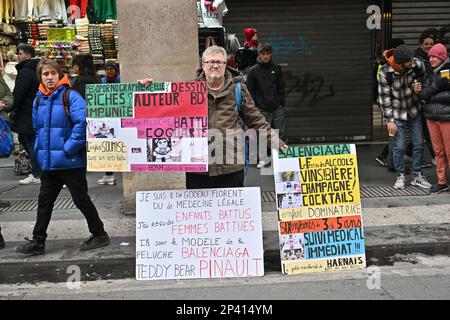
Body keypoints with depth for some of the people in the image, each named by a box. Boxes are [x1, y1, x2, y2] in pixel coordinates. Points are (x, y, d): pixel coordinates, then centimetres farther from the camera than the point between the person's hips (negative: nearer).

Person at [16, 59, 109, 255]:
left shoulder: (71, 96, -12)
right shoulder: (39, 100, 9)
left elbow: (83, 123, -22)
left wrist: (69, 148, -20)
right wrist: (41, 149, 8)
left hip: (71, 162, -7)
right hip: (49, 163, 7)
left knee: (81, 199, 4)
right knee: (44, 201, 13)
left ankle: (99, 235, 20)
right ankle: (37, 242, 25)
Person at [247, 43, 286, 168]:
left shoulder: (276, 69, 8)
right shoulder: (253, 70, 0)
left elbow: (281, 87, 13)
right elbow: (249, 90, 1)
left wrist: (282, 102, 6)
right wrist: (254, 106, -5)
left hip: (277, 108, 2)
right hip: (262, 109, -2)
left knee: (281, 132, 0)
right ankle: (265, 157, 15)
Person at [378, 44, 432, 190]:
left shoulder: (418, 64, -14)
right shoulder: (385, 73, -20)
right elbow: (384, 97, -13)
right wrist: (389, 120, -12)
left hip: (415, 111, 3)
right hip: (397, 114, -3)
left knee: (419, 144, 8)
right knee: (398, 147, 0)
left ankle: (417, 176, 21)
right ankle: (400, 176, 17)